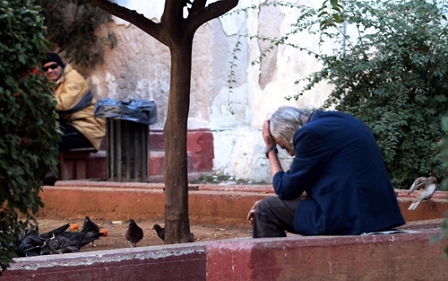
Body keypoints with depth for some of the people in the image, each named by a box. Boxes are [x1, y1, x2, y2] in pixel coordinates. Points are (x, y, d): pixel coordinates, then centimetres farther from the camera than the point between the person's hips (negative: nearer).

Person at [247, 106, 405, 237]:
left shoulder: (311, 132, -10)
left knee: (265, 211, 0)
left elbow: (286, 190, -2)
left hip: (347, 220, -10)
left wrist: (270, 149, 10)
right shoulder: (339, 120, 18)